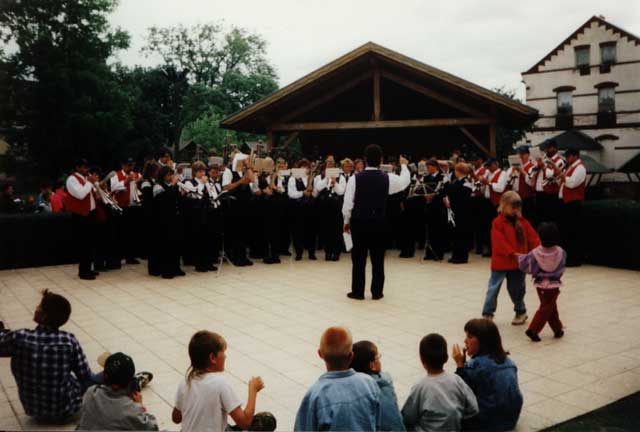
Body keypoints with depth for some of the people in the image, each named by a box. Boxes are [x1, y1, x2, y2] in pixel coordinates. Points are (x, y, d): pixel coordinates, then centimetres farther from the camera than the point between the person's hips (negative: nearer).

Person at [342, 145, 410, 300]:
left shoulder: (355, 178, -9)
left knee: (358, 258, 6)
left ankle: (357, 292, 11)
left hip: (358, 222, -1)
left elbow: (347, 203, -7)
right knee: (378, 259, 10)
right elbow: (405, 180, 16)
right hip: (379, 223, 1)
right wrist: (404, 165, 35)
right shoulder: (387, 178, -5)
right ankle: (377, 292, 15)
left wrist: (347, 221, 8)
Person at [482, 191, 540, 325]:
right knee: (494, 288, 1)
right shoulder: (498, 223, -11)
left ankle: (520, 311, 33)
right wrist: (513, 253, -25)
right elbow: (500, 242, -19)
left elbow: (533, 237, 5)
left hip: (519, 263, 4)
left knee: (516, 288, 16)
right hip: (501, 263, -4)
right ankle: (487, 313, 9)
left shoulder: (522, 222, 7)